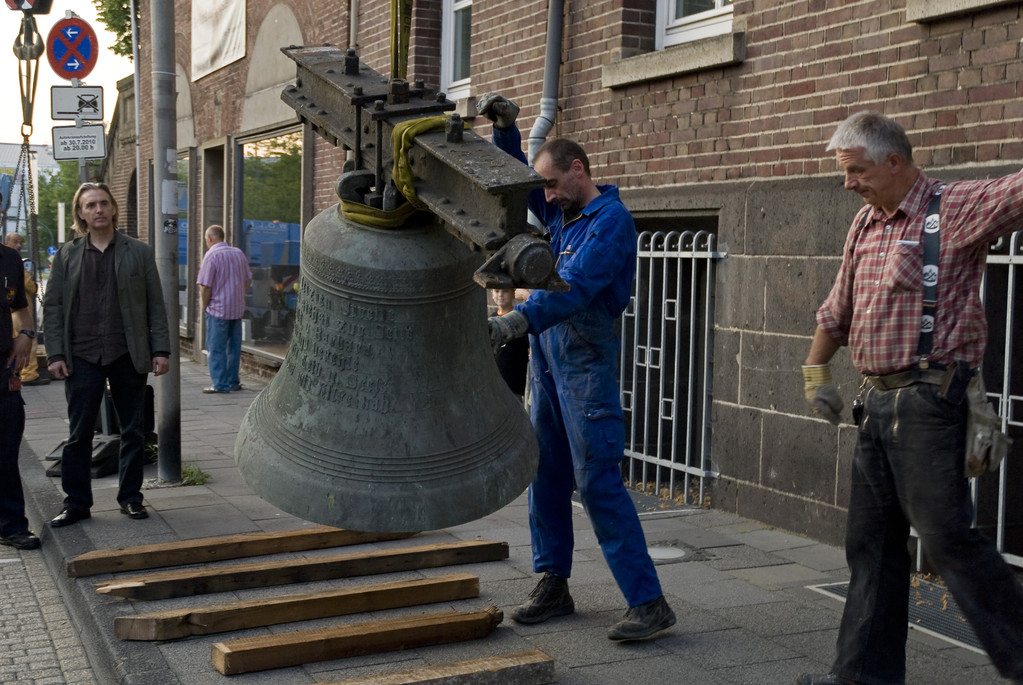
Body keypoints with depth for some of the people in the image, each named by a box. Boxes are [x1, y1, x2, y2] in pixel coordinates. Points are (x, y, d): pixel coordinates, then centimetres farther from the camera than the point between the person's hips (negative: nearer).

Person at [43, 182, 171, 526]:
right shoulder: (67, 255, 7)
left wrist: (160, 349, -2)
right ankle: (76, 503, 13)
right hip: (82, 358, 0)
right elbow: (52, 307, 6)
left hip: (128, 356, 0)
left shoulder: (139, 252, 6)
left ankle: (130, 497, 20)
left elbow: (155, 304, 5)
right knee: (79, 434, 3)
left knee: (134, 431, 7)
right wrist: (55, 354, -3)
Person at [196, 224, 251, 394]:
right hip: (238, 309, 7)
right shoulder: (239, 253, 9)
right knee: (234, 347, 13)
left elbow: (205, 286, -15)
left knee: (216, 349, 0)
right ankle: (233, 381, 17)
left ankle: (220, 384, 0)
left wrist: (204, 306, -3)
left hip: (218, 309, -7)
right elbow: (248, 280, 15)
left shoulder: (211, 256, -12)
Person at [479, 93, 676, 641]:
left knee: (598, 482, -10)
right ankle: (552, 586, 21)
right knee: (545, 476, 11)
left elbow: (575, 288, -27)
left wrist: (517, 321, -39)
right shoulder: (560, 213, 12)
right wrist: (505, 127, 10)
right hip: (547, 358, 9)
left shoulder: (611, 219, -13)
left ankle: (648, 602, -5)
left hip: (587, 363, -8)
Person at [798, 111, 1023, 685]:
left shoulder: (956, 209, -8)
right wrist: (816, 370, 26)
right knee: (872, 541, 12)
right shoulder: (865, 224, 15)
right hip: (877, 401, 8)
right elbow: (837, 310, 25)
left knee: (948, 537, -10)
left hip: (930, 397, -8)